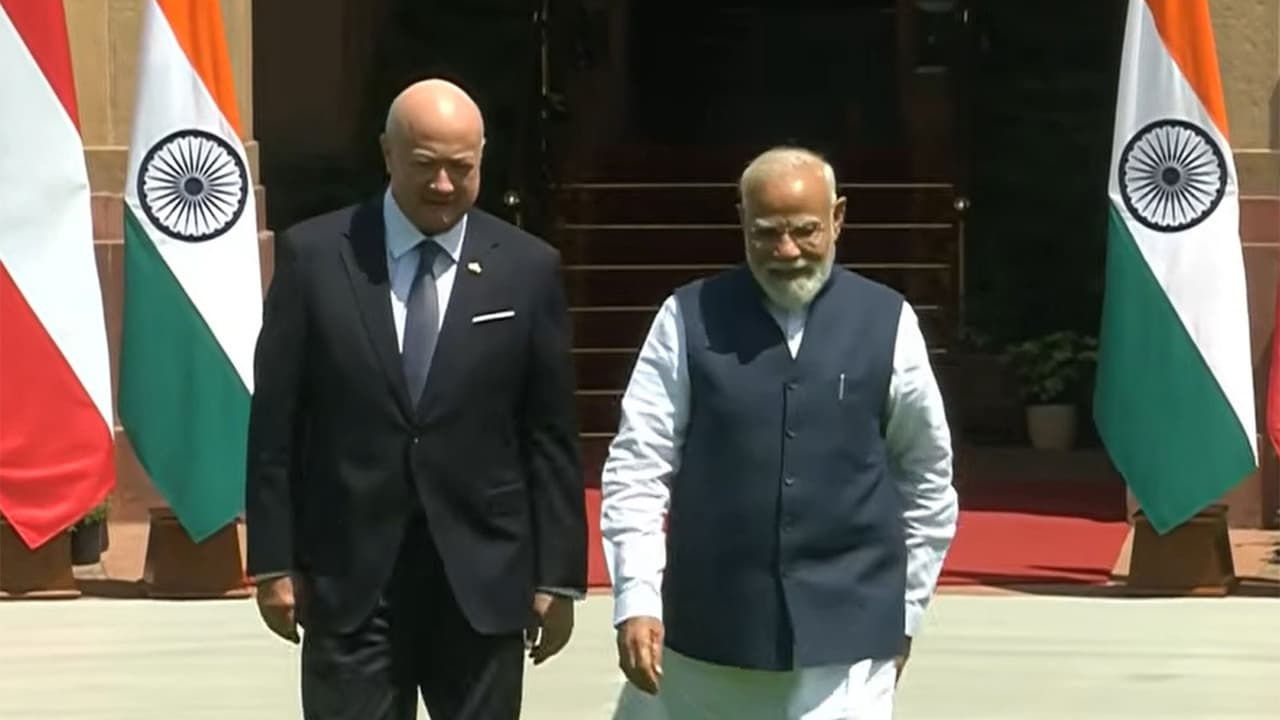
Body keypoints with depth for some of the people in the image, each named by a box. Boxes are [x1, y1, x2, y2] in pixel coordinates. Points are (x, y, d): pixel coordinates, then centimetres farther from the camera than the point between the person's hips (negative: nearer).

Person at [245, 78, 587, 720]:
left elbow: (551, 436, 3)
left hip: (483, 580, 1)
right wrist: (274, 561, -1)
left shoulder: (527, 269, 1)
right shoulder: (314, 255, -1)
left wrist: (559, 576, 2)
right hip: (349, 577, -1)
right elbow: (275, 422, 2)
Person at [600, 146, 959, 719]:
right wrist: (636, 601, -11)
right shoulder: (688, 320, -1)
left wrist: (906, 607, 13)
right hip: (707, 627, 1)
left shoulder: (887, 323, 2)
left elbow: (928, 477, 12)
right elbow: (637, 468, -2)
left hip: (845, 632, 0)